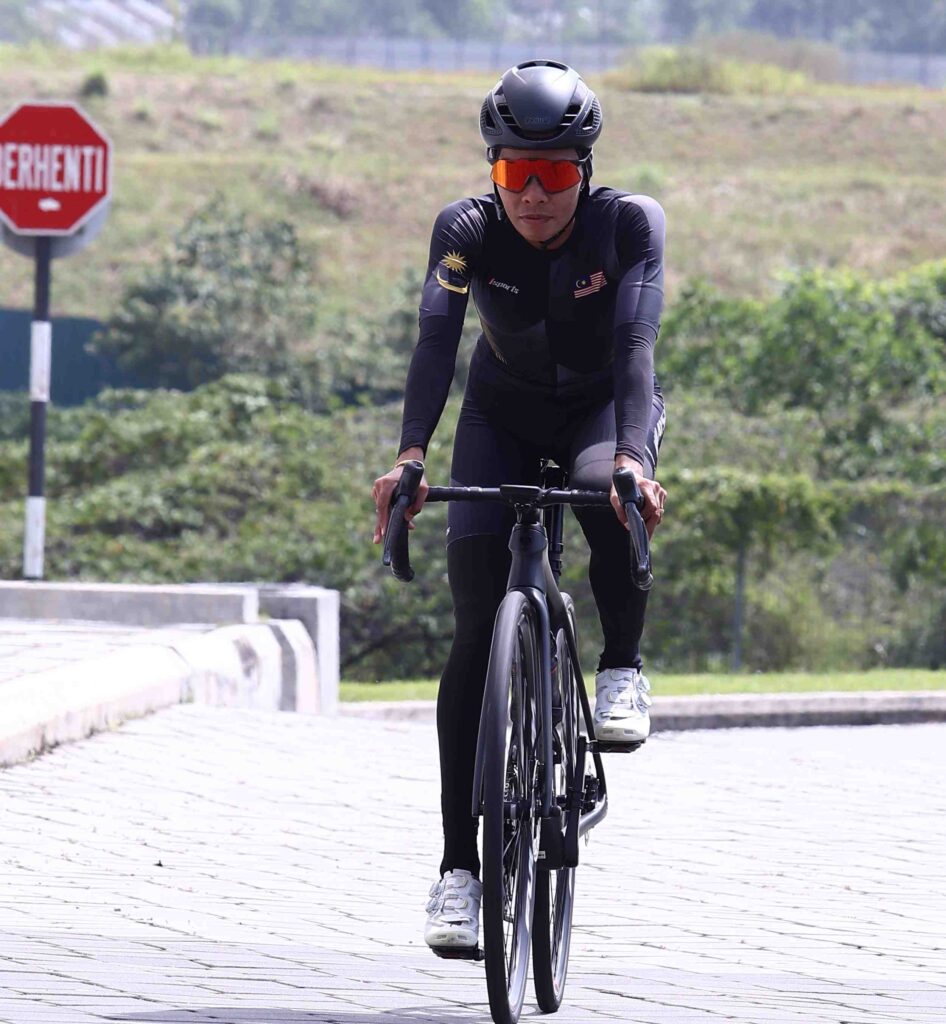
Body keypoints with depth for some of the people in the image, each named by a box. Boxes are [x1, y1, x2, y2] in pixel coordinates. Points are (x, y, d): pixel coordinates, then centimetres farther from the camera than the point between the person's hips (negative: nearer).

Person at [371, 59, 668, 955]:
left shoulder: (628, 224, -24)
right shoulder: (467, 231, -21)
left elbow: (636, 344, -35)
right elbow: (435, 343, -32)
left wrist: (631, 454, -51)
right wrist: (409, 456, -48)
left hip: (602, 405, -1)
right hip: (504, 413, 1)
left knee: (609, 497, -38)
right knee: (476, 630, -12)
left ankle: (623, 667, -11)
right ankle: (459, 865, -12)